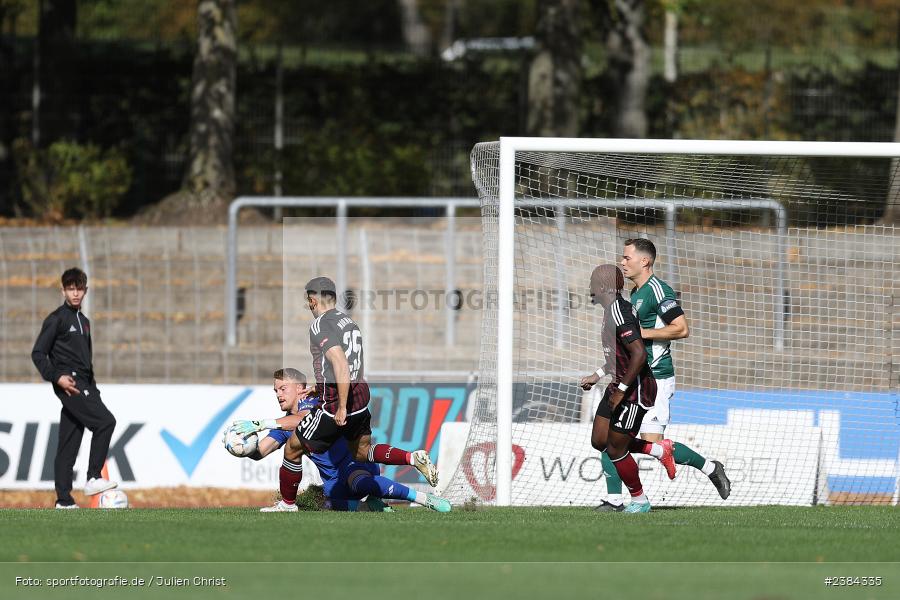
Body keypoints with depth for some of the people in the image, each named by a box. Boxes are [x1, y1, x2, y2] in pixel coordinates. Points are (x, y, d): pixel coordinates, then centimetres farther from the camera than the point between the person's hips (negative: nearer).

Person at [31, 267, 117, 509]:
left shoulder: (84, 321, 21)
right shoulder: (57, 319, -3)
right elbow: (38, 353, -7)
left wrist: (93, 390, 21)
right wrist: (57, 377, -17)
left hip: (83, 384, 8)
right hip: (68, 383, -8)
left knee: (69, 444, 6)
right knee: (105, 421, -20)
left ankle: (64, 500, 5)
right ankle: (93, 478, -17)